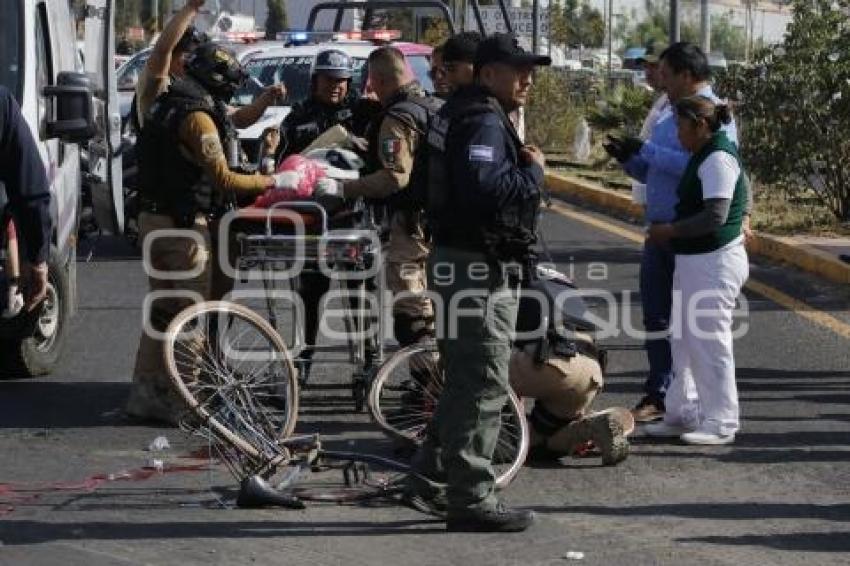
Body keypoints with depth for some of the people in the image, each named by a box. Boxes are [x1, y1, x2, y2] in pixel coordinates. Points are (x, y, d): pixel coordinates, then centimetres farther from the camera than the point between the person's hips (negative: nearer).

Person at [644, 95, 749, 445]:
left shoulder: (719, 158, -17)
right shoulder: (704, 157, 15)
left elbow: (716, 216, -23)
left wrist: (670, 230, -15)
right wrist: (672, 231, 11)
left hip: (714, 262, -11)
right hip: (694, 261, 11)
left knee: (709, 342, -5)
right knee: (685, 340, 15)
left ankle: (720, 423, 3)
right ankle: (683, 414, 23)